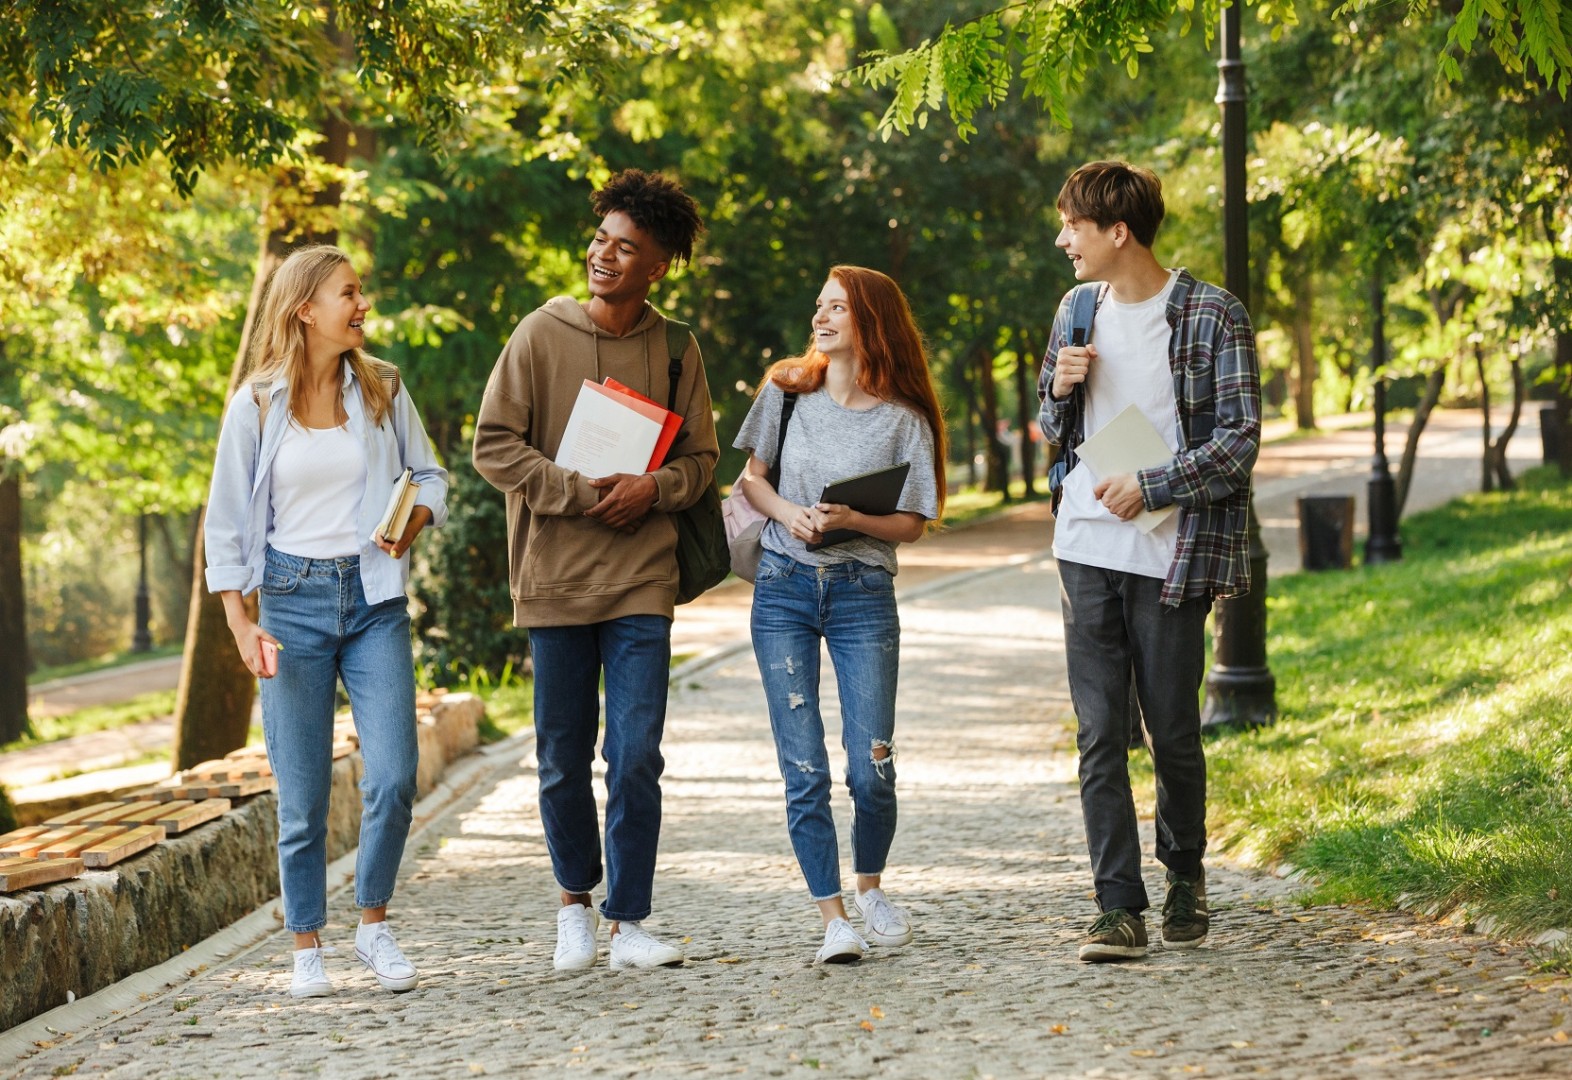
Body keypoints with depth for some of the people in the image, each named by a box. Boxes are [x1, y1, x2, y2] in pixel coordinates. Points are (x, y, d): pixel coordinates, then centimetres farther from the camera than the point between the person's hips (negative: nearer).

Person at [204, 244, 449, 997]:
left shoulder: (383, 390, 6)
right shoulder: (255, 407, -1)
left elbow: (429, 474, 14)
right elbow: (225, 524, 3)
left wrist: (415, 517, -9)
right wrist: (241, 626, -4)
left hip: (375, 598, 2)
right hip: (294, 600, -2)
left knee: (393, 778, -10)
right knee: (302, 795, 0)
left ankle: (374, 925, 9)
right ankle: (307, 949, 12)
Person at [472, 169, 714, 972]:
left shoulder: (676, 350, 4)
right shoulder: (542, 334, -1)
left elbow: (700, 459, 11)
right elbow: (493, 446, -3)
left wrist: (654, 488, -11)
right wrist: (582, 493, -13)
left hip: (642, 581, 0)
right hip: (554, 579, 0)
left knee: (636, 756, -5)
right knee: (562, 760, 8)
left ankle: (628, 922, 4)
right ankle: (576, 904, 27)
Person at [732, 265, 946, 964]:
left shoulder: (904, 419, 0)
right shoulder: (787, 391, 6)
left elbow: (912, 524, 0)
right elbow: (750, 477, 13)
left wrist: (851, 520, -18)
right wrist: (787, 513, -7)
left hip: (863, 594, -1)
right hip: (783, 586, 1)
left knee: (871, 767, -6)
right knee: (804, 770, -5)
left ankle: (870, 887, 22)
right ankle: (832, 917, 2)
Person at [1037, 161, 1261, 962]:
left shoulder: (1211, 317, -6)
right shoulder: (1078, 312, 12)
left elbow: (1239, 440, -8)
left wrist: (1152, 487, -16)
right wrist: (1061, 390, -1)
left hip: (1169, 555, -4)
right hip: (1086, 549, 4)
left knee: (1173, 731, 5)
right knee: (1099, 733, -3)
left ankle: (1185, 876, 28)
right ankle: (1119, 909, -3)